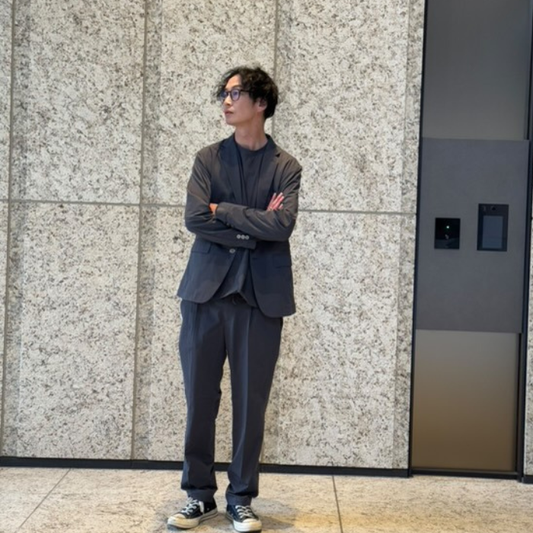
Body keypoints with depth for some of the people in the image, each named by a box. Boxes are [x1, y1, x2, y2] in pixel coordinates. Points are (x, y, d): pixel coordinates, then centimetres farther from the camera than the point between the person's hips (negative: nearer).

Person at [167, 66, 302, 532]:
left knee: (251, 402, 3)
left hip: (261, 296, -1)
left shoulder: (286, 167, 5)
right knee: (199, 397, 5)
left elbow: (282, 225, -12)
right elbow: (195, 219, -5)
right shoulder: (208, 159, 9)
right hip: (206, 290, 2)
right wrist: (254, 227, -7)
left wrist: (223, 210, -7)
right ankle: (200, 495, 19)